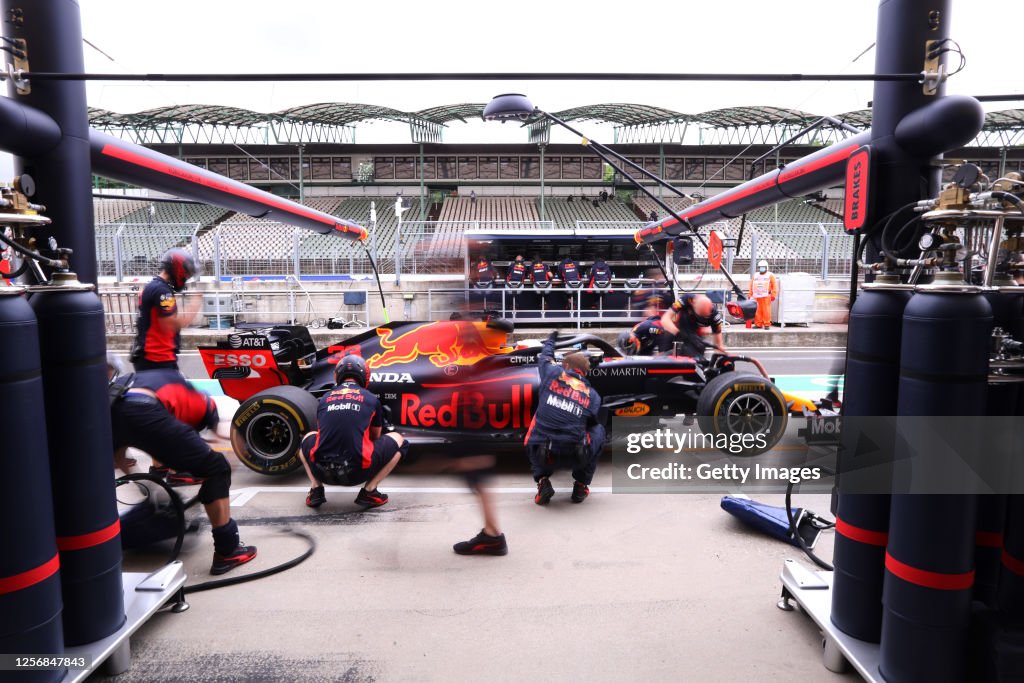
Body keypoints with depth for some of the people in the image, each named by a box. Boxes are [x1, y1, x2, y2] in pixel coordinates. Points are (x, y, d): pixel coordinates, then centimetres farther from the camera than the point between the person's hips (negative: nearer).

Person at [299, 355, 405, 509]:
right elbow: (375, 438, 28)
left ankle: (316, 490, 15)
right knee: (397, 439, 20)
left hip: (322, 471, 3)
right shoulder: (371, 399, 12)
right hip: (358, 472, -3)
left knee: (308, 439, 35)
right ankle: (369, 491, 8)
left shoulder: (324, 398, 16)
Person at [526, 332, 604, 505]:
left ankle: (542, 481, 11)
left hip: (542, 455, 1)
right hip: (575, 458, 0)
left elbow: (544, 357, 30)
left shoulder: (553, 373, 7)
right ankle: (581, 486, 22)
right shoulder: (593, 395, 12)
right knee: (598, 430, 30)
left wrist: (551, 339, 51)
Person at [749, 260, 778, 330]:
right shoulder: (755, 276, 19)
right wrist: (750, 295, 14)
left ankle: (767, 324, -3)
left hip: (766, 296, -4)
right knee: (757, 311, 1)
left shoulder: (770, 275, 6)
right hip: (756, 297, 4)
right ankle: (758, 324, 8)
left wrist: (773, 295, -8)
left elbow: (774, 286, 0)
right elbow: (751, 286, 20)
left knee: (766, 311, -7)